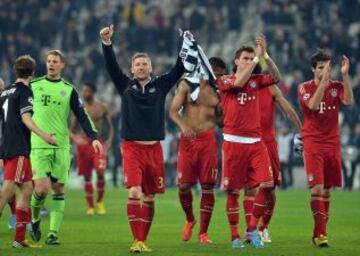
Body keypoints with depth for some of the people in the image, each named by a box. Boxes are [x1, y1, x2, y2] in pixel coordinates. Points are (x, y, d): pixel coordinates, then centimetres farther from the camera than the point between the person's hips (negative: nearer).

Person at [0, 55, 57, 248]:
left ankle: (20, 239, 9)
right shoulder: (24, 91, -6)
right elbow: (25, 118, -17)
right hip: (18, 148, -8)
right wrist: (43, 135, -24)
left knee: (26, 189, 11)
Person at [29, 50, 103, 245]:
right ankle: (35, 218, 16)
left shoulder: (69, 90, 7)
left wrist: (93, 137, -10)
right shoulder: (34, 86, 7)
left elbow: (81, 115, 2)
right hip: (38, 146, -1)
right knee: (41, 188, -13)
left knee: (58, 190, 0)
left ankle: (53, 233, 3)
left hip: (61, 146, 1)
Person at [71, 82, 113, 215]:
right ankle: (90, 206, 8)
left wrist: (109, 140, -5)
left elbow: (109, 126, 10)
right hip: (83, 143, 1)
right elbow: (72, 128, 10)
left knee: (100, 172, -16)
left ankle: (100, 202, 3)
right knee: (87, 176, 2)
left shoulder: (102, 107, 2)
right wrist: (75, 138, -10)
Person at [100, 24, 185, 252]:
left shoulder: (160, 86, 8)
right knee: (134, 193, -16)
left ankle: (144, 240, 18)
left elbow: (179, 69, 2)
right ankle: (137, 241, -16)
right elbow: (111, 66, -5)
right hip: (132, 148, -2)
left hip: (154, 148, 2)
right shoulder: (126, 86, 6)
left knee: (149, 197, 8)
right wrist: (107, 43, -17)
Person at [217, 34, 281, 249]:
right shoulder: (225, 80, 1)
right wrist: (257, 57, -17)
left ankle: (253, 229, 5)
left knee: (267, 184, -10)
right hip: (234, 142, -3)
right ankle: (235, 235, 9)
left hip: (256, 142, 3)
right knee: (233, 191, 0)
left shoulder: (256, 80, 12)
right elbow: (239, 83, -20)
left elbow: (277, 78, -3)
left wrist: (265, 55, -12)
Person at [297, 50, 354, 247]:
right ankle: (320, 233, -13)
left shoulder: (337, 87, 7)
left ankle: (319, 233, 15)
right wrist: (324, 80, -23)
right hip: (313, 144, -3)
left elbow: (349, 101, -13)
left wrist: (345, 75, -18)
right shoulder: (304, 88, 0)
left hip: (332, 144, 3)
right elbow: (313, 105, -19)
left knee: (327, 190, 6)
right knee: (317, 188, -14)